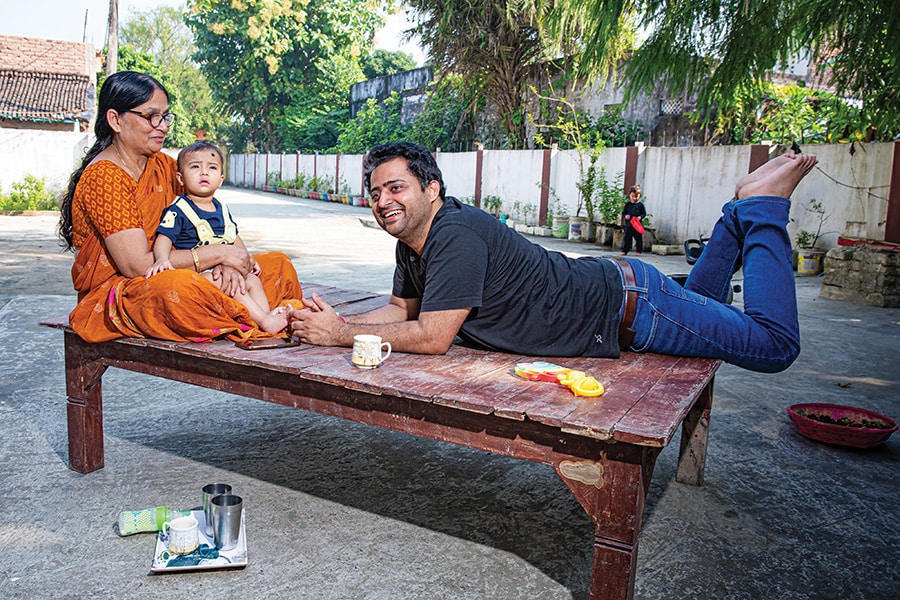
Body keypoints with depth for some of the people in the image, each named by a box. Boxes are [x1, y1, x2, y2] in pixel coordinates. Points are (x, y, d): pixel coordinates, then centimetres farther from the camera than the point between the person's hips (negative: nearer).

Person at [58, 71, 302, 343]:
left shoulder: (162, 165, 10)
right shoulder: (104, 176, -15)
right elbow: (136, 265, -23)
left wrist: (224, 262, -16)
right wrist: (219, 253, -20)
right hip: (115, 294, -8)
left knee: (279, 264, -1)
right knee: (177, 285, -41)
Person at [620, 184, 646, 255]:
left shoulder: (640, 205, 1)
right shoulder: (628, 204, 6)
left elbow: (644, 213, 2)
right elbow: (623, 212, 11)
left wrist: (640, 217, -17)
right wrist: (625, 216, -10)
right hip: (628, 224, 1)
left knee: (638, 238, 5)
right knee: (627, 238, 3)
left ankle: (639, 251, 14)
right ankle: (624, 251, 9)